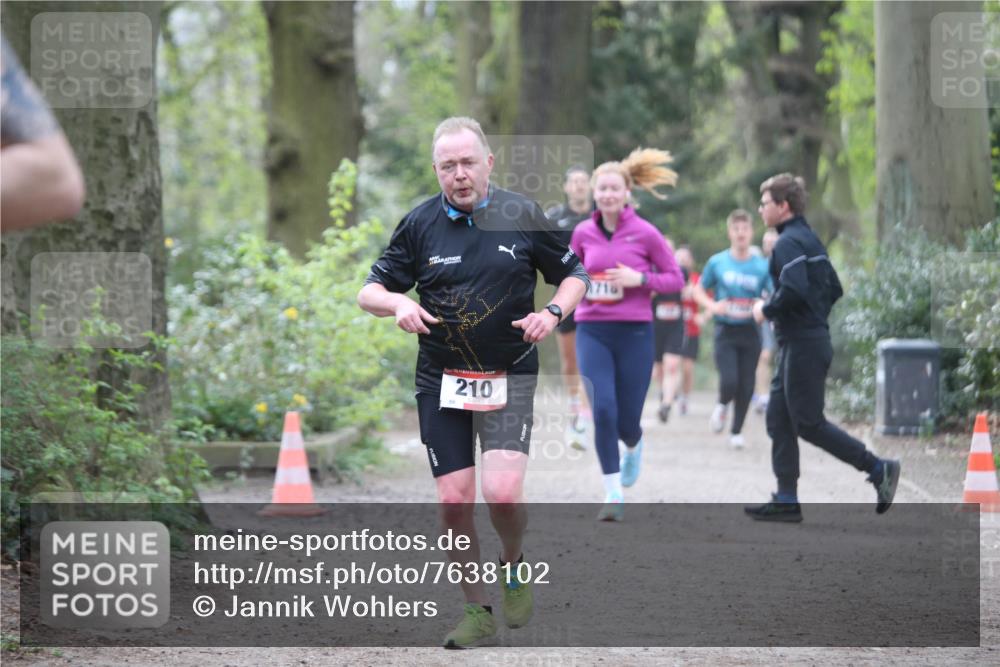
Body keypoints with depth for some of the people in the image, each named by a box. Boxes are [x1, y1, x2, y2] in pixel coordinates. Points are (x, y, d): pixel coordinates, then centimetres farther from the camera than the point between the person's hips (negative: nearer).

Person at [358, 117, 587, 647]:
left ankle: (514, 567, 14)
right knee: (454, 501, -1)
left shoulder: (522, 215, -1)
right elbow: (370, 291, 6)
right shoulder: (419, 224, 0)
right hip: (441, 380, 2)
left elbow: (574, 275, 10)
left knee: (502, 493, -17)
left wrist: (552, 313, -9)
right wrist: (398, 304, -16)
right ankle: (477, 612, 14)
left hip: (509, 378, -2)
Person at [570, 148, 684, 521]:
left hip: (635, 332, -1)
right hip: (593, 331, 1)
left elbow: (675, 279, 1)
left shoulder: (645, 234, -5)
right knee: (603, 410, -15)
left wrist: (639, 279, -15)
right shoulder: (583, 233, 3)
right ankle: (614, 495, -4)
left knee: (626, 419, 3)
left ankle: (634, 447, 43)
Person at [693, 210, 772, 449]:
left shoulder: (763, 266, 0)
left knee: (746, 386, 3)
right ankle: (722, 405, 19)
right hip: (725, 330, -1)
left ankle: (736, 430, 22)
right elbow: (698, 290, 11)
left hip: (750, 331, 1)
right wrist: (712, 305, -9)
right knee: (729, 381, -15)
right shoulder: (717, 262, 0)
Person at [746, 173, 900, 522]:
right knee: (779, 420, 9)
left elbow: (794, 290, -28)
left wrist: (767, 310, -12)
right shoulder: (809, 239, 17)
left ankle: (878, 469, -3)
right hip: (805, 341, 10)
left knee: (808, 422, -6)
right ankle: (786, 500, 9)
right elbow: (834, 290, 21)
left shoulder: (789, 242, -15)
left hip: (802, 345, -10)